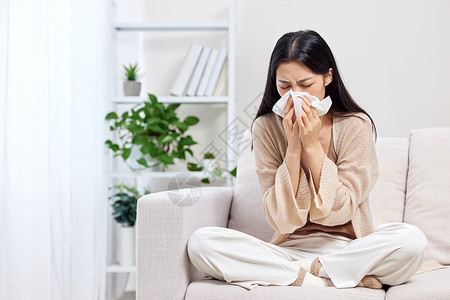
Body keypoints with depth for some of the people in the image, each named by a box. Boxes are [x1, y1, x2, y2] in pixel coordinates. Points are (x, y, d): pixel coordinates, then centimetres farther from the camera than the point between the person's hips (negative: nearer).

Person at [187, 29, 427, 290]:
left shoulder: (355, 125, -7)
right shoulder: (266, 128, -5)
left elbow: (339, 211, -11)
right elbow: (283, 220, -10)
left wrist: (313, 146, -16)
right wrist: (293, 146, -18)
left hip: (347, 248, -1)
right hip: (289, 247, 2)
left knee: (412, 240, -31)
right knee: (201, 242, -23)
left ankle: (299, 271, -17)